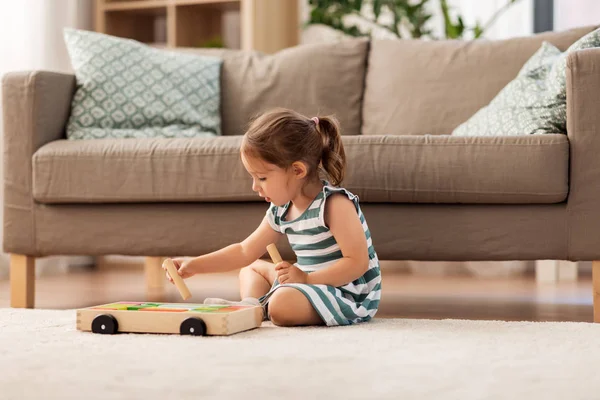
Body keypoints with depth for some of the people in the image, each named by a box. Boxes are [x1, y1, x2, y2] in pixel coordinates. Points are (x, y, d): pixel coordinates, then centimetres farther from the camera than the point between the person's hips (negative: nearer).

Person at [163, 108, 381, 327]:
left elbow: (358, 262, -26)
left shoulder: (334, 204, -22)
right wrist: (194, 265, 5)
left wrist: (306, 279, -28)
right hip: (314, 283, 10)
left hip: (350, 295, -10)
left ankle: (260, 309, -7)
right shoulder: (281, 210, 4)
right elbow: (244, 252, 12)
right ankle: (251, 306, -4)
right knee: (252, 267, 24)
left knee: (283, 303, -38)